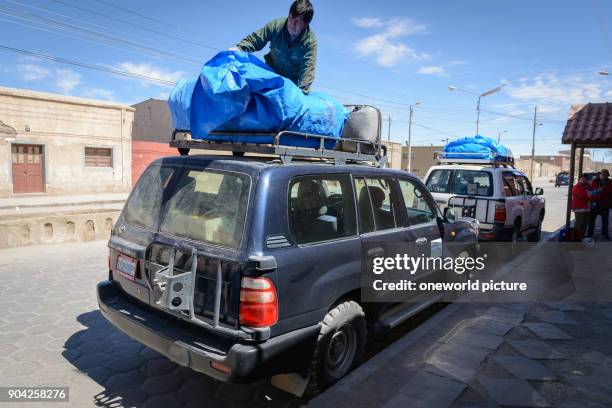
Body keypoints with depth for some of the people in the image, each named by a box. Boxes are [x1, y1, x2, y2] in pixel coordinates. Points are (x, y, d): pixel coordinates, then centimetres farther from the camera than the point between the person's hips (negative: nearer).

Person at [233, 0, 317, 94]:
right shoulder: (275, 25, -21)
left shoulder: (310, 41, -26)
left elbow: (308, 69, -31)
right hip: (271, 72, 2)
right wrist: (238, 48, -28)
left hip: (293, 81, -2)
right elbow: (254, 39, -10)